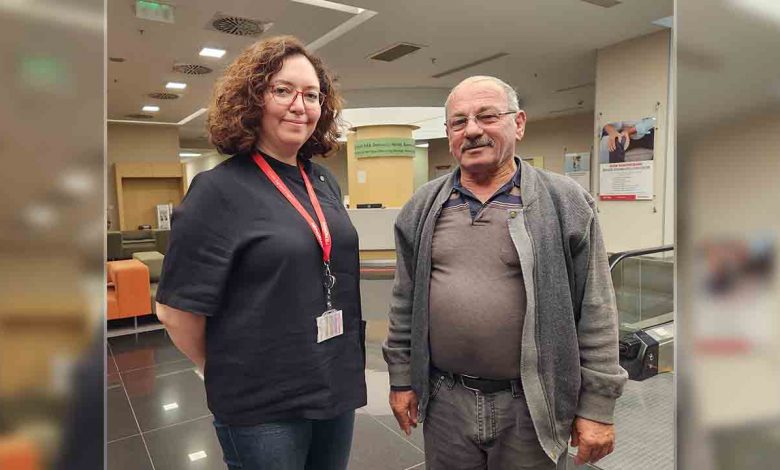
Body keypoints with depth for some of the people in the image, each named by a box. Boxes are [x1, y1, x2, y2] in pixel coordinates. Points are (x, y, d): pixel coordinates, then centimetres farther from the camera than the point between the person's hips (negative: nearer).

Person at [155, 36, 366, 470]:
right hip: (263, 404, -5)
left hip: (338, 385, 6)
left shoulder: (325, 182, 4)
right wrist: (231, 374, -1)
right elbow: (177, 309, -13)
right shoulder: (219, 190, -15)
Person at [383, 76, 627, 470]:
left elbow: (596, 311, -5)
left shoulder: (566, 202, -6)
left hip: (532, 407, -2)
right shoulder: (422, 208, 3)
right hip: (444, 402, 3)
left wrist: (597, 406, -5)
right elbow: (404, 302, 7)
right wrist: (402, 378, 7)